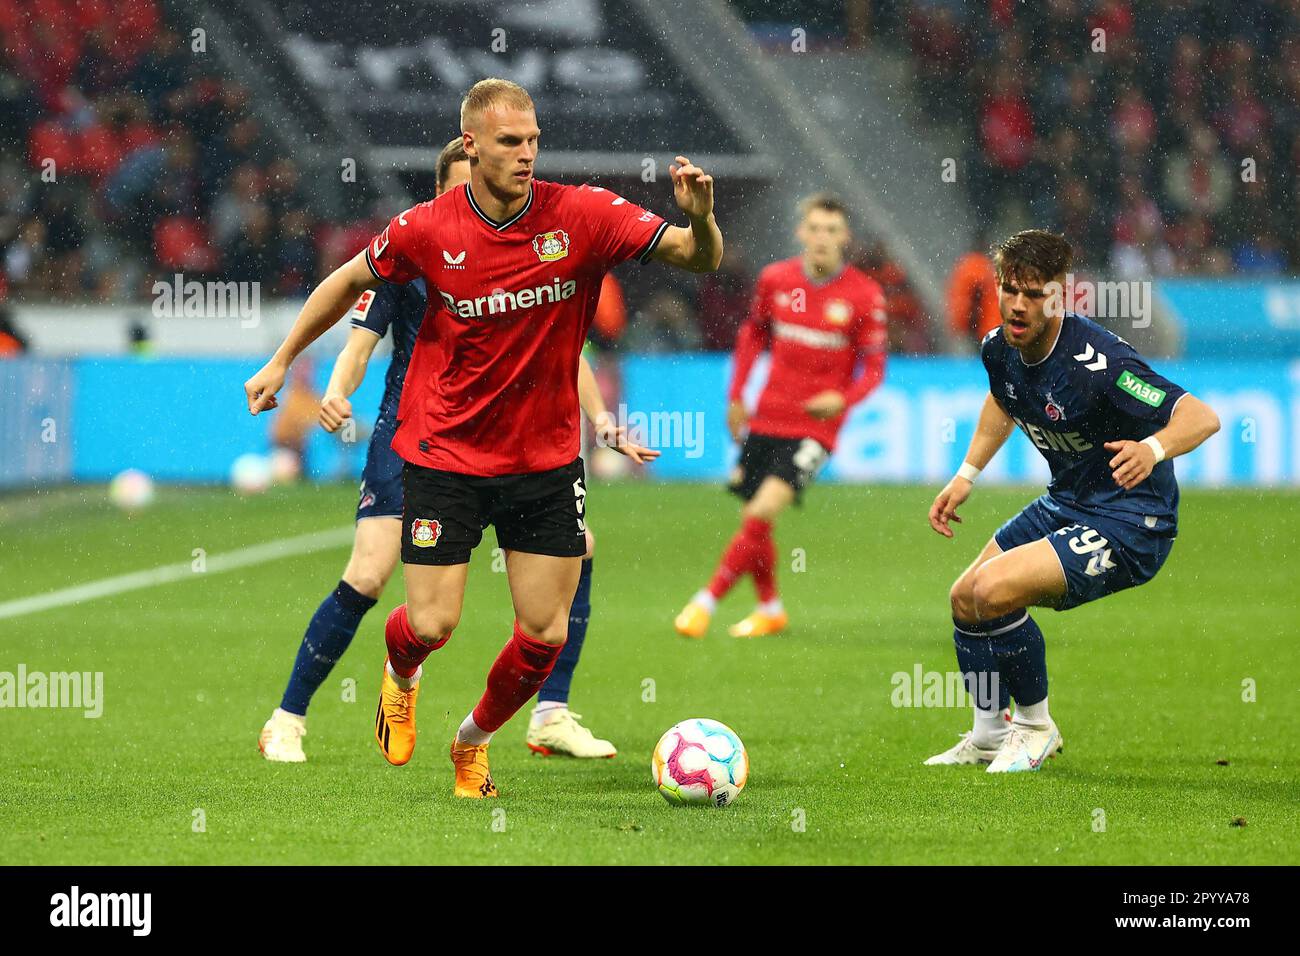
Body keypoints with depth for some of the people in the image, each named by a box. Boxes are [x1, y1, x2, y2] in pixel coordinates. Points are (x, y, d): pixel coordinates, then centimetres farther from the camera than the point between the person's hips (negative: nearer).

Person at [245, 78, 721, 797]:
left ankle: (474, 742, 30)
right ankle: (400, 673, 33)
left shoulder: (582, 217, -11)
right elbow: (351, 280, 8)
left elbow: (699, 259, -15)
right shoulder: (426, 230, -11)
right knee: (431, 625, -6)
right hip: (443, 455, -1)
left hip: (546, 460, 2)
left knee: (545, 635, 1)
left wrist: (699, 220, -37)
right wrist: (281, 361, 14)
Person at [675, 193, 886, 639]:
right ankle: (770, 610, 28)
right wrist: (736, 397, 14)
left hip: (816, 427, -4)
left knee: (764, 510, -19)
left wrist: (843, 399, -22)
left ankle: (706, 601, -12)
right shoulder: (775, 279, 1)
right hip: (767, 420, 4)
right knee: (754, 521, 6)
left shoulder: (865, 295, -8)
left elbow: (874, 367, -2)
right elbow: (753, 333, 18)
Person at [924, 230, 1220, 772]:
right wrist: (966, 475, 17)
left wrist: (1154, 449, -53)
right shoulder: (999, 348, -4)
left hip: (1130, 523, -9)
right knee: (965, 599, 13)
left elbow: (1202, 417, -33)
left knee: (993, 590, -24)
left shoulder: (1094, 361, -29)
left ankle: (1035, 724, -1)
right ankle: (989, 736, 35)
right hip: (1065, 505, 9)